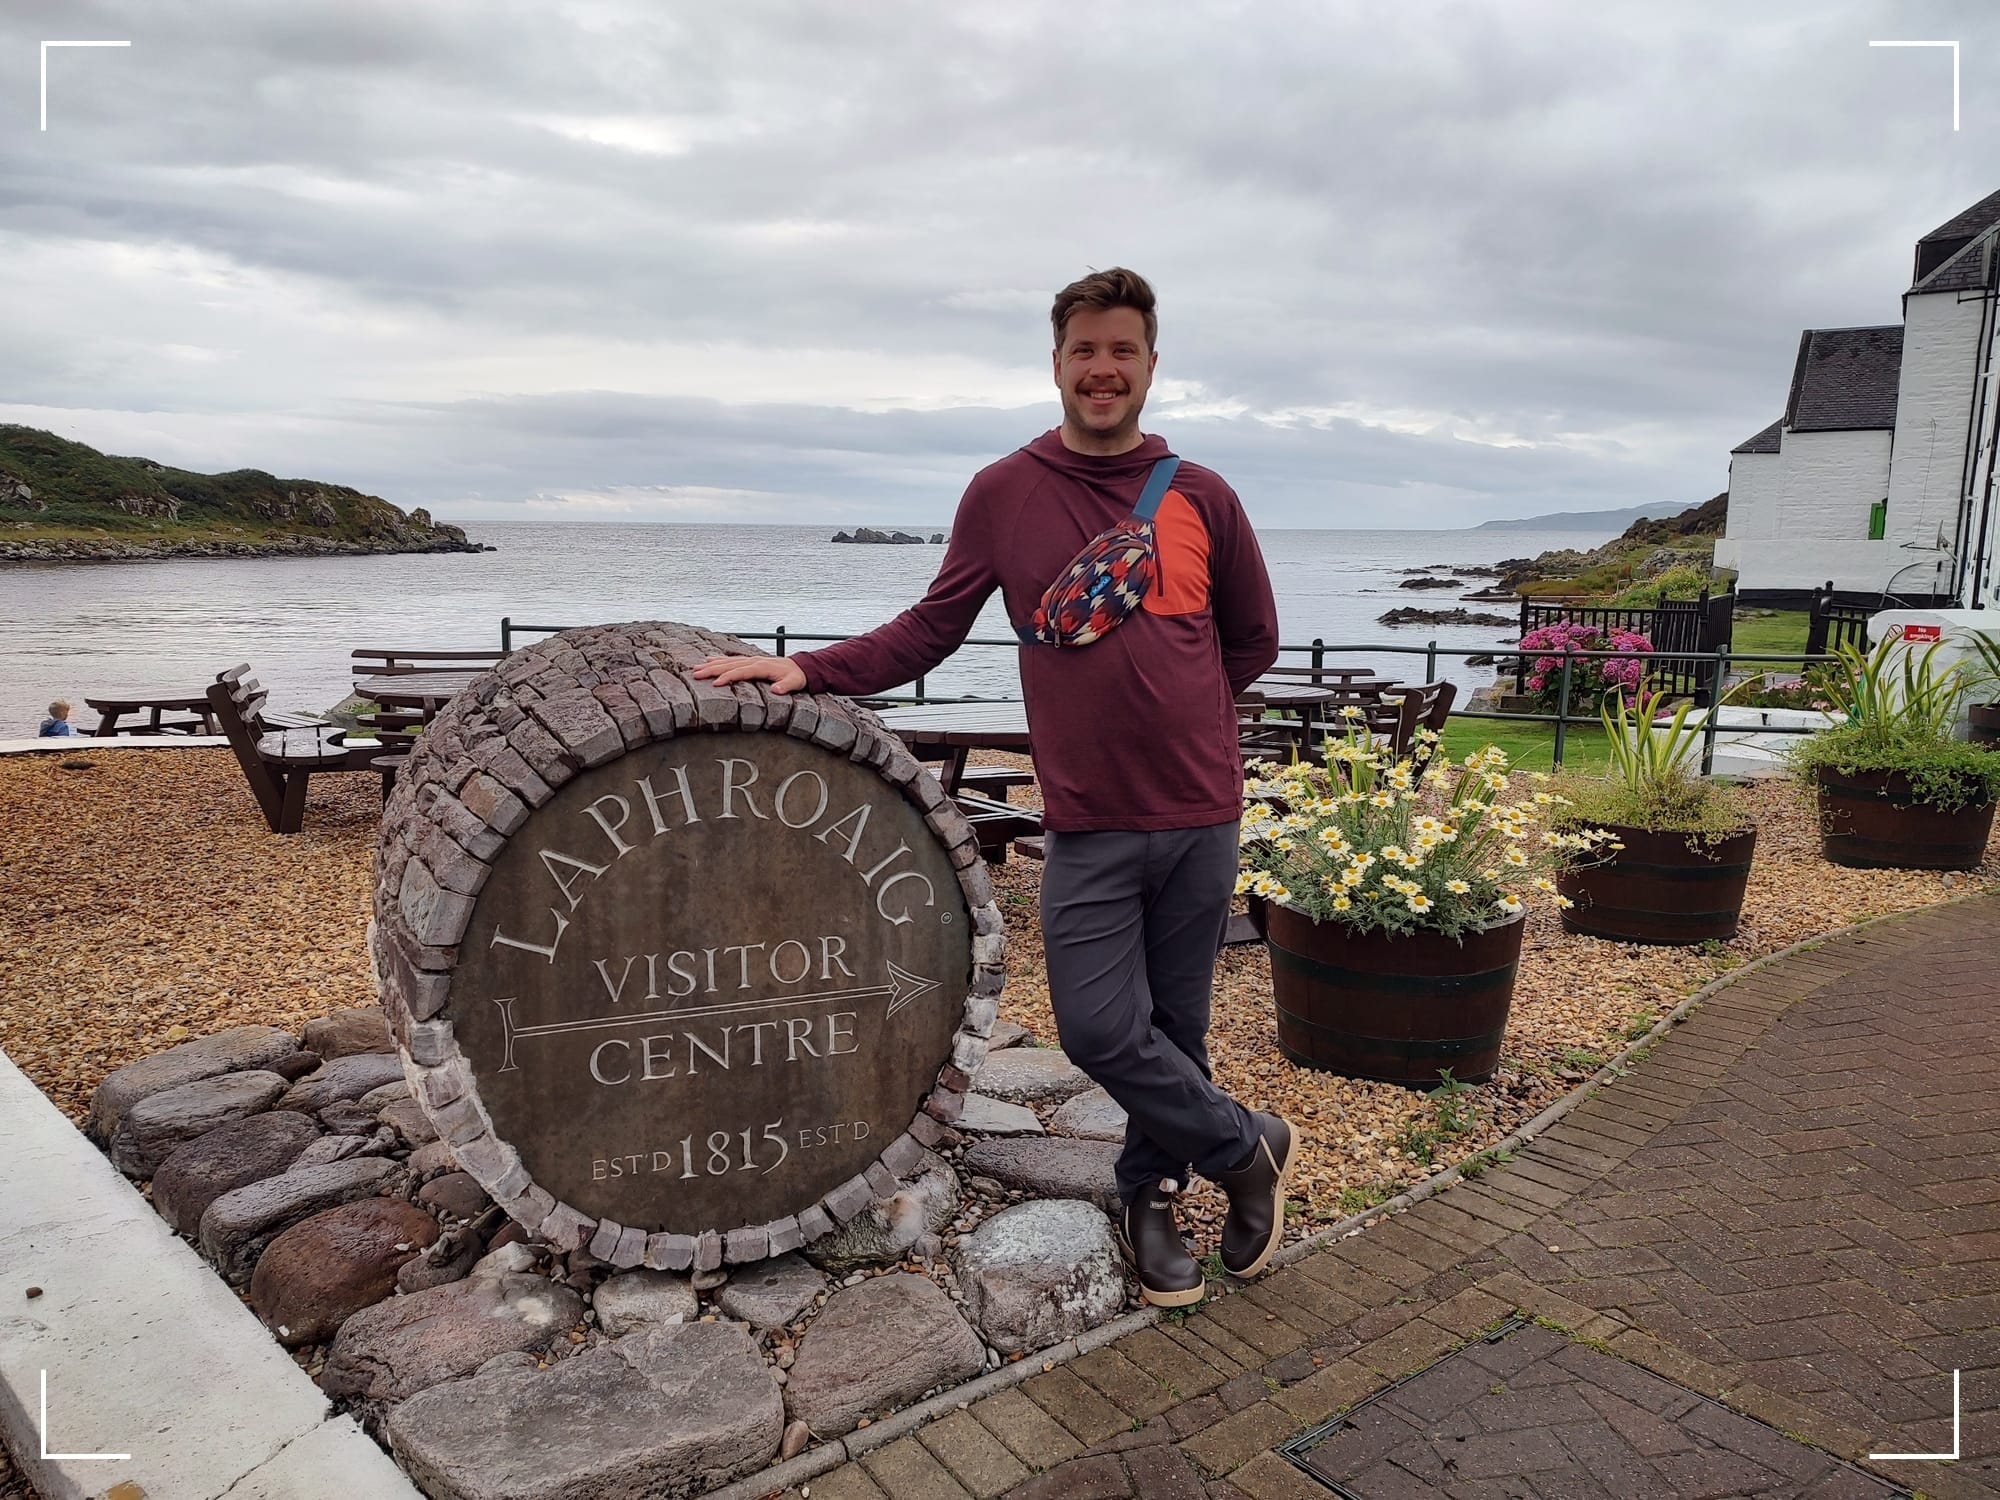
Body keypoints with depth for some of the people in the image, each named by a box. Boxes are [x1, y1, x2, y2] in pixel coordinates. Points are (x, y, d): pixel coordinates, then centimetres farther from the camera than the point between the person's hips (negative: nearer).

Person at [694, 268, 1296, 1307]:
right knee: (1100, 1029, -6)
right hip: (1087, 824, -1)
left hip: (1199, 813, 1)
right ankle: (1245, 1147, 19)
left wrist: (1174, 710, 4)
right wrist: (807, 669, -5)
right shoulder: (1002, 494, 2)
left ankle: (1150, 1192, 33)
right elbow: (929, 631, 5)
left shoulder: (1203, 499, 4)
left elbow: (1252, 640, 15)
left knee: (1174, 1025, 9)